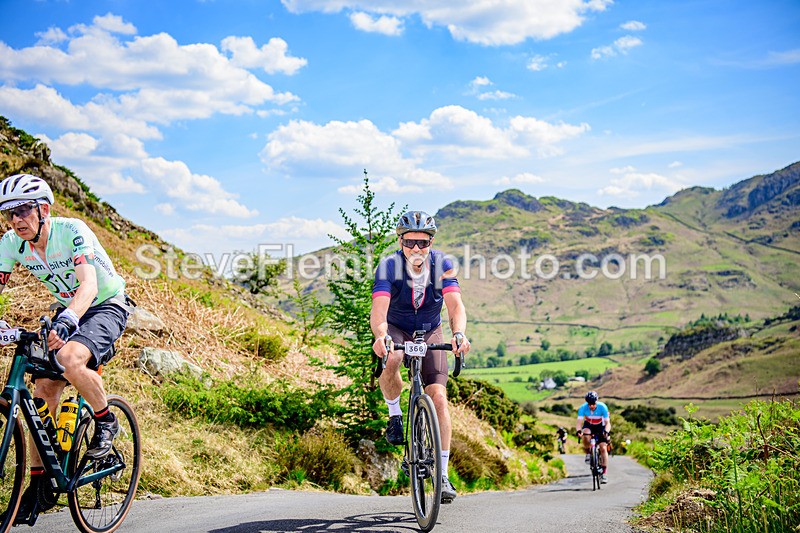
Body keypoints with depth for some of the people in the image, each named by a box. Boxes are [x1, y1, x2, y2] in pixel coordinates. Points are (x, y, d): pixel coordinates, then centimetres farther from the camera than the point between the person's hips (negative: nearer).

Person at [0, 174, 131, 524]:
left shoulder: (72, 231, -27)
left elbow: (89, 285, -38)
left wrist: (66, 322, -56)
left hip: (107, 306, -6)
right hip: (68, 310, 6)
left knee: (70, 358, -34)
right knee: (43, 389, -5)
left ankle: (106, 421, -7)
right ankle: (38, 484, 5)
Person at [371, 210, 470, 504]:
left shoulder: (442, 265, -18)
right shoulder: (389, 267, -22)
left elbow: (455, 305, -28)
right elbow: (379, 309, -34)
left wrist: (458, 334, -49)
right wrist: (380, 335, -56)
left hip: (430, 333, 1)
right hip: (397, 330, -1)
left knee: (438, 396, -15)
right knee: (391, 361, -37)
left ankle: (442, 474, -9)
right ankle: (395, 415, -8)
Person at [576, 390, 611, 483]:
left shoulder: (602, 407, -28)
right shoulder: (583, 408, -26)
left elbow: (607, 423, -27)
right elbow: (579, 422, -30)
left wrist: (606, 432, -47)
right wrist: (579, 431, -51)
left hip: (600, 427, 0)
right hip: (589, 425, 1)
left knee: (603, 448, -17)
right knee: (586, 435, -35)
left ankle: (604, 473, -9)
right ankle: (588, 453, -8)